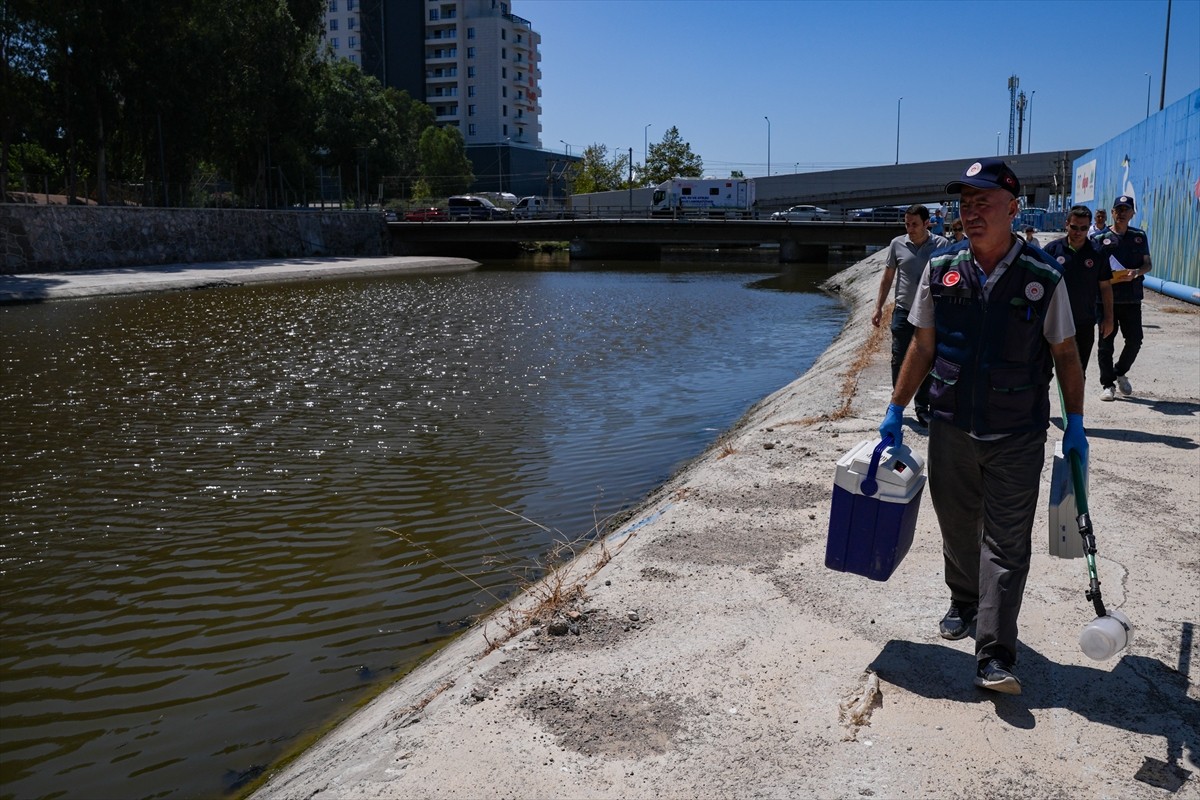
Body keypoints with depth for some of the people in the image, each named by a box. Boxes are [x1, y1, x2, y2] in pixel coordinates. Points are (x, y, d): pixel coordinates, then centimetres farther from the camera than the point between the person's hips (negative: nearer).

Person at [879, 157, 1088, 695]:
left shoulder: (1043, 278, -5)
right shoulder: (940, 270, 1)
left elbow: (1066, 355, 4)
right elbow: (922, 348, 7)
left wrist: (1075, 424, 2)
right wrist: (896, 411, 6)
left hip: (1018, 437, -2)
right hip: (950, 429, 3)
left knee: (1006, 544, -2)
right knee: (957, 529, 16)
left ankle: (994, 657, 1)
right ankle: (964, 605, 41)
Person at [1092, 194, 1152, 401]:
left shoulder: (1139, 236, 11)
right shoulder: (1100, 238, 3)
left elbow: (1147, 264, 9)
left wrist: (1136, 272, -13)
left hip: (1132, 298, 3)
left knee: (1135, 341, 4)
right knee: (1106, 343, 0)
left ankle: (1120, 372, 28)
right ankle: (1107, 384, 10)